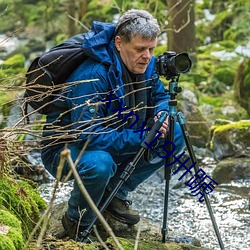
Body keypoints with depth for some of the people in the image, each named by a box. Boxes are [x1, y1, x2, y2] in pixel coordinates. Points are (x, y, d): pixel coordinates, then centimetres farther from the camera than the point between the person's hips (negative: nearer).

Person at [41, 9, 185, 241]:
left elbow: (160, 96, 10)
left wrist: (161, 115, -15)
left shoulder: (146, 65, -8)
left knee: (175, 135, -5)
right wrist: (142, 139, -34)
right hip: (64, 148, -8)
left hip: (113, 141, 8)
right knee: (99, 163, -41)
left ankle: (115, 193, 6)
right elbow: (89, 135, -35)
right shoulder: (92, 76, -32)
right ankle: (77, 222, -9)